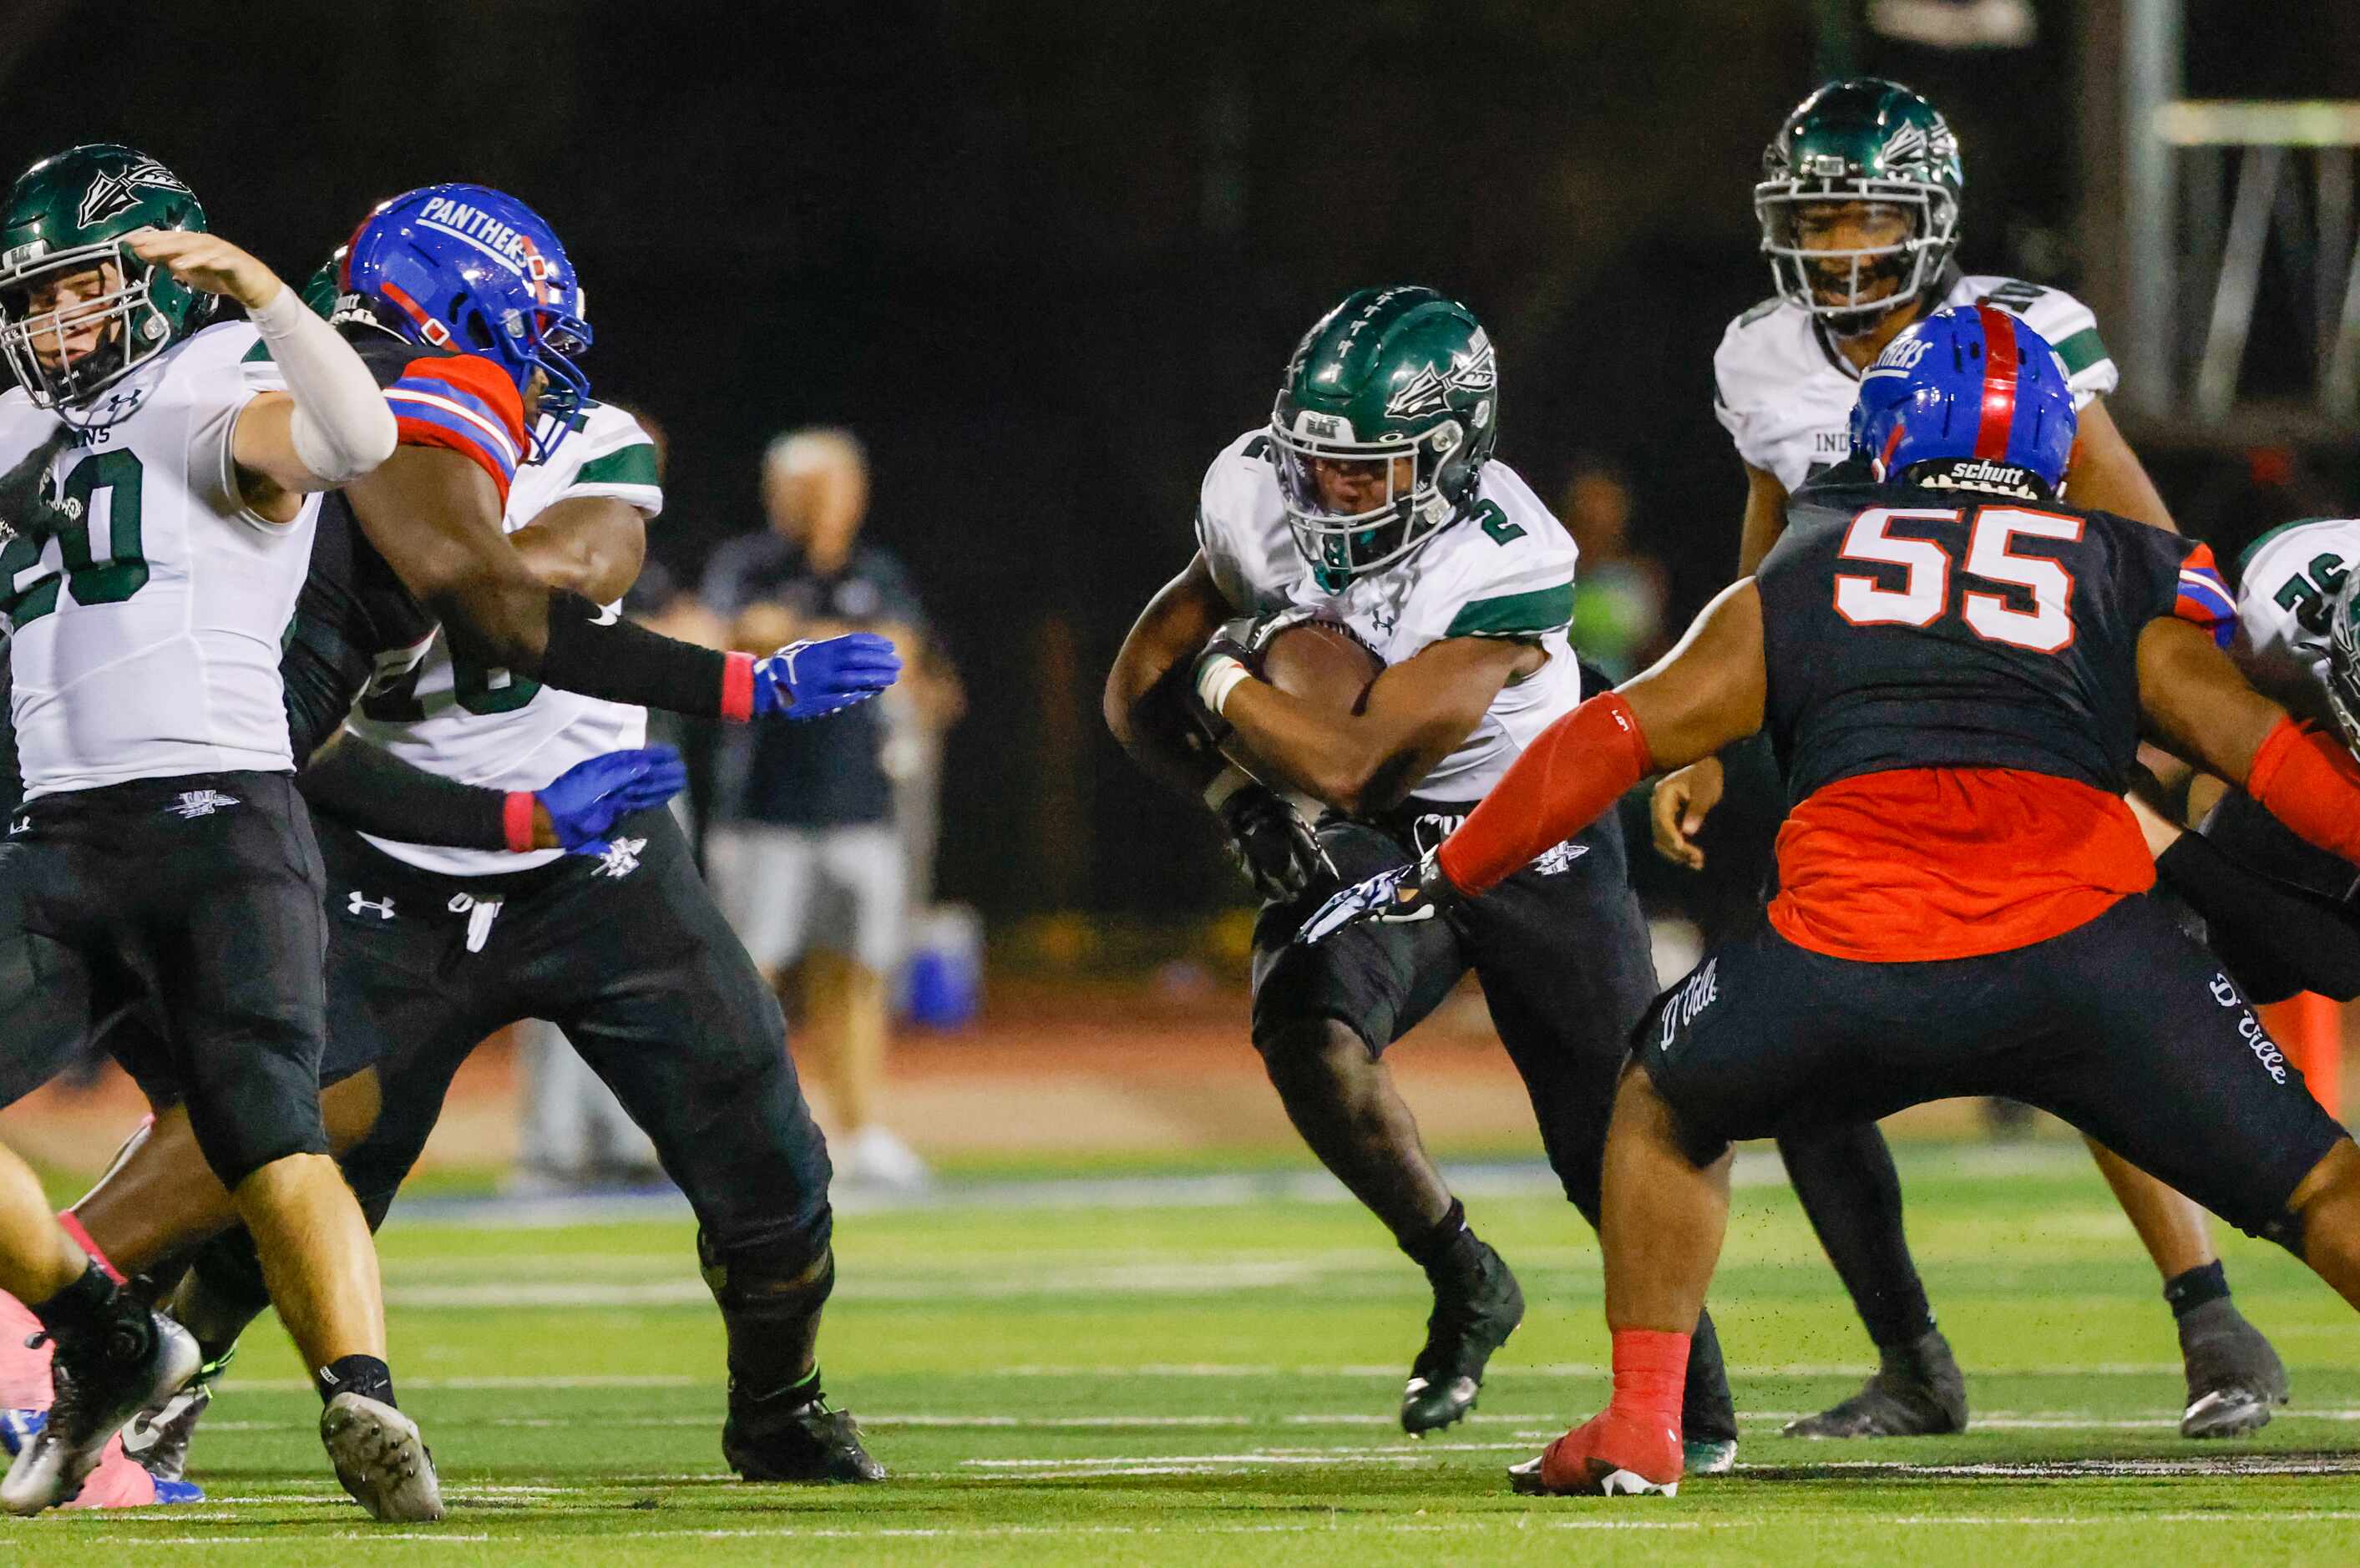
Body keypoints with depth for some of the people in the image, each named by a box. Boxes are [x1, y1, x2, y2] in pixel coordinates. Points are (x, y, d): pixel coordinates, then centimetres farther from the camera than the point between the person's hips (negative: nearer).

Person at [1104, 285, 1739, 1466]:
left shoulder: (1507, 568, -31)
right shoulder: (1261, 504, -14)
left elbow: (1346, 762, -33)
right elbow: (1137, 693, -2)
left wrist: (1224, 680, -21)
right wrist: (1240, 800, -16)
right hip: (1367, 842, 3)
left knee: (1619, 1152, -4)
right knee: (1310, 1034, -27)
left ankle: (1695, 1405, 21)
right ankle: (1466, 1286, -5)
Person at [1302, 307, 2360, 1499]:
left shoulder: (1803, 579, 26)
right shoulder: (2131, 597, 24)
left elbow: (1615, 739, 26)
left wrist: (1437, 881, 35)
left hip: (1845, 956, 1)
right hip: (2078, 942, -1)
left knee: (1665, 1115, 30)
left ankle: (1641, 1424, 24)